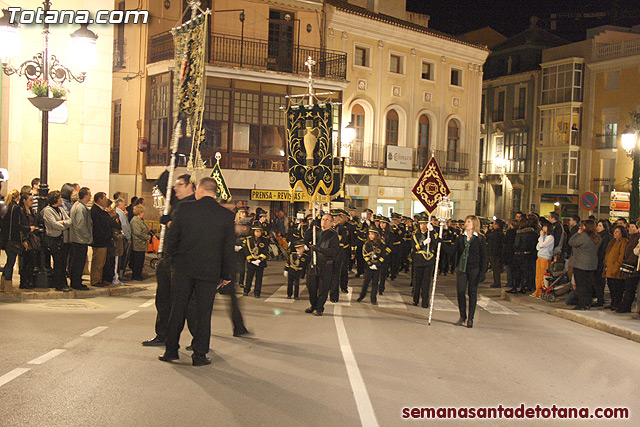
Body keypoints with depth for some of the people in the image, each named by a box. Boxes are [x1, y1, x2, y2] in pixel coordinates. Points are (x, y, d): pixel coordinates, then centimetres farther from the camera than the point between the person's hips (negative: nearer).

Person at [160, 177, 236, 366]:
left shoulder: (185, 209, -4)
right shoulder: (227, 216, -3)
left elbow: (171, 239, 1)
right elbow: (229, 249, 0)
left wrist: (174, 259, 18)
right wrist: (226, 275, 8)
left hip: (183, 269, 0)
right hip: (210, 272, 0)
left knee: (177, 309, 11)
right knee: (203, 313, 7)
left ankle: (171, 350, 18)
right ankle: (199, 354, 10)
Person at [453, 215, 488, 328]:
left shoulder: (480, 239, -1)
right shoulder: (461, 238, 9)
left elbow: (484, 257, -1)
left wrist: (483, 272, -7)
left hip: (474, 269, -3)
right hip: (462, 268, 3)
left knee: (472, 293, 2)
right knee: (460, 291, -4)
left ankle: (470, 318, 11)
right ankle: (462, 316, 12)